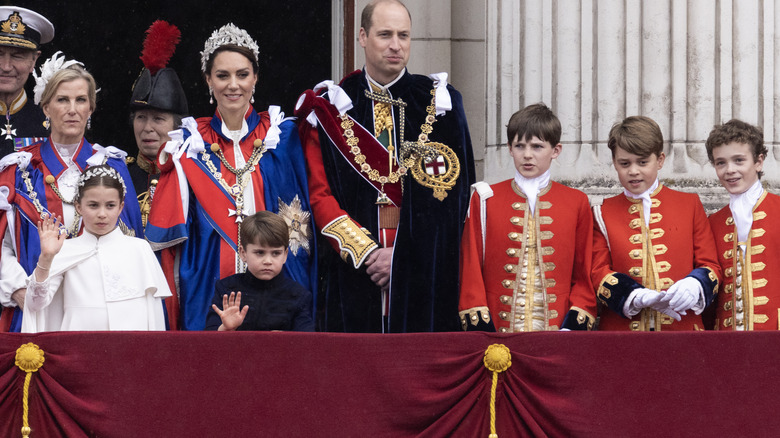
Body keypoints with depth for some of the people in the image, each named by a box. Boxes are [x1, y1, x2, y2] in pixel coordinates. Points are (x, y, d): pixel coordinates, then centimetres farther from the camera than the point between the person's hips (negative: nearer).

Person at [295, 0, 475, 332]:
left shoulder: (439, 103, 6)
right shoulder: (331, 106, 7)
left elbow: (452, 193, 0)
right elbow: (319, 194, 2)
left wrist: (403, 254, -10)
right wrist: (366, 252, -10)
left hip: (424, 276, 0)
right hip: (353, 273, 0)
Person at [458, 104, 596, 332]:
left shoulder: (577, 203, 8)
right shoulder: (485, 200, 7)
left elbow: (585, 274, 8)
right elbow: (471, 269, 5)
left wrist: (573, 328, -4)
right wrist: (481, 329, -4)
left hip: (557, 331, 0)